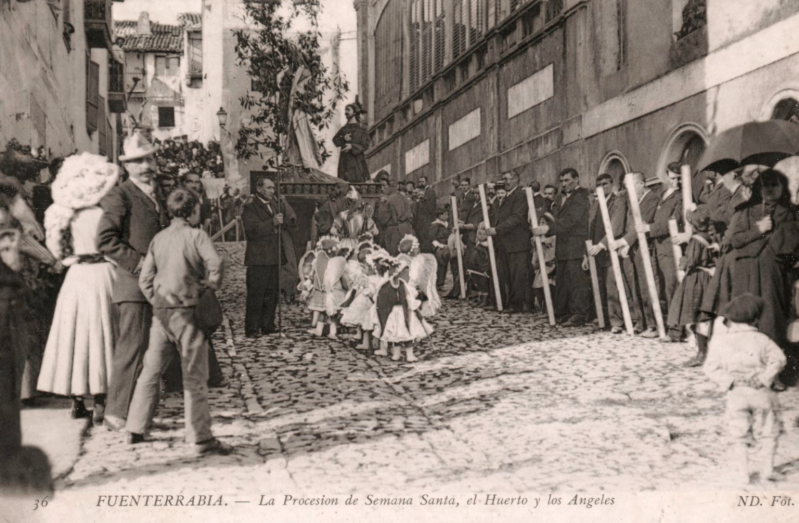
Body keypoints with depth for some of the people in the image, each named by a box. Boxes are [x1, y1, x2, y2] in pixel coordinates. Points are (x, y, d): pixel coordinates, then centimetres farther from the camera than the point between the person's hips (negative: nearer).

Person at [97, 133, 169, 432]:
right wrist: (137, 262, -18)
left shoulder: (158, 195, 18)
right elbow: (105, 239, -17)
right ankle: (118, 413, 2)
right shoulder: (120, 197, -8)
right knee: (132, 348, -8)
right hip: (134, 284, -8)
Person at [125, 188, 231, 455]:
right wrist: (212, 285, -2)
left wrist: (157, 303, 15)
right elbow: (215, 263, -20)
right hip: (188, 312, -6)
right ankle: (201, 438, -1)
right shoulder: (196, 235, -5)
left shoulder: (159, 238, 10)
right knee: (194, 375, -2)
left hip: (161, 313, 6)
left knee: (151, 370, 15)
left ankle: (135, 430, 21)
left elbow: (145, 279, 8)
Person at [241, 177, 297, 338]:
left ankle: (267, 325, 21)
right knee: (256, 294, -5)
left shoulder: (277, 204, 17)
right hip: (258, 258, -7)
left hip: (275, 257, 7)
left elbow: (293, 221, 9)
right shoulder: (250, 208, -4)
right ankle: (252, 329, -2)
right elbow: (252, 230, -17)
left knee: (272, 293, 12)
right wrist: (272, 223, -23)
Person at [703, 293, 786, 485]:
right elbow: (778, 358, -10)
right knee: (768, 432, 15)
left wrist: (728, 382, -8)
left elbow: (711, 368, -5)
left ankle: (743, 473, 8)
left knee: (739, 436, 10)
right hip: (761, 393, -1)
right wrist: (765, 378, -11)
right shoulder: (760, 338, 0)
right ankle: (768, 468, 14)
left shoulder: (719, 340, 2)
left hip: (736, 394, 1)